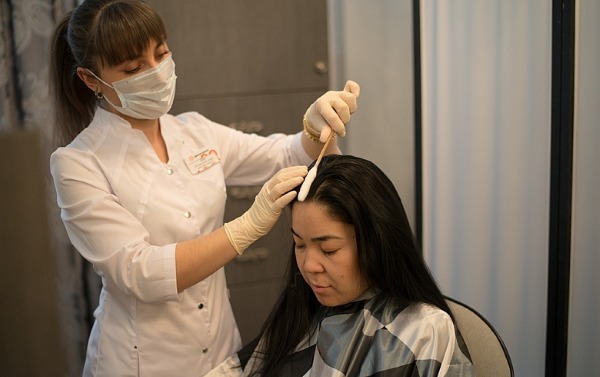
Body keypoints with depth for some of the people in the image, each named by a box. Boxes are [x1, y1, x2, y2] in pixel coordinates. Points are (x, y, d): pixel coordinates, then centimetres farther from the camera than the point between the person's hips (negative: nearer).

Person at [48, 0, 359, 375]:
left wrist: (318, 123, -16)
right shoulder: (77, 164, -13)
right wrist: (252, 223, -31)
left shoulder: (196, 132, 0)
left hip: (222, 345, 5)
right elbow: (140, 274, -23)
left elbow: (291, 157, 6)